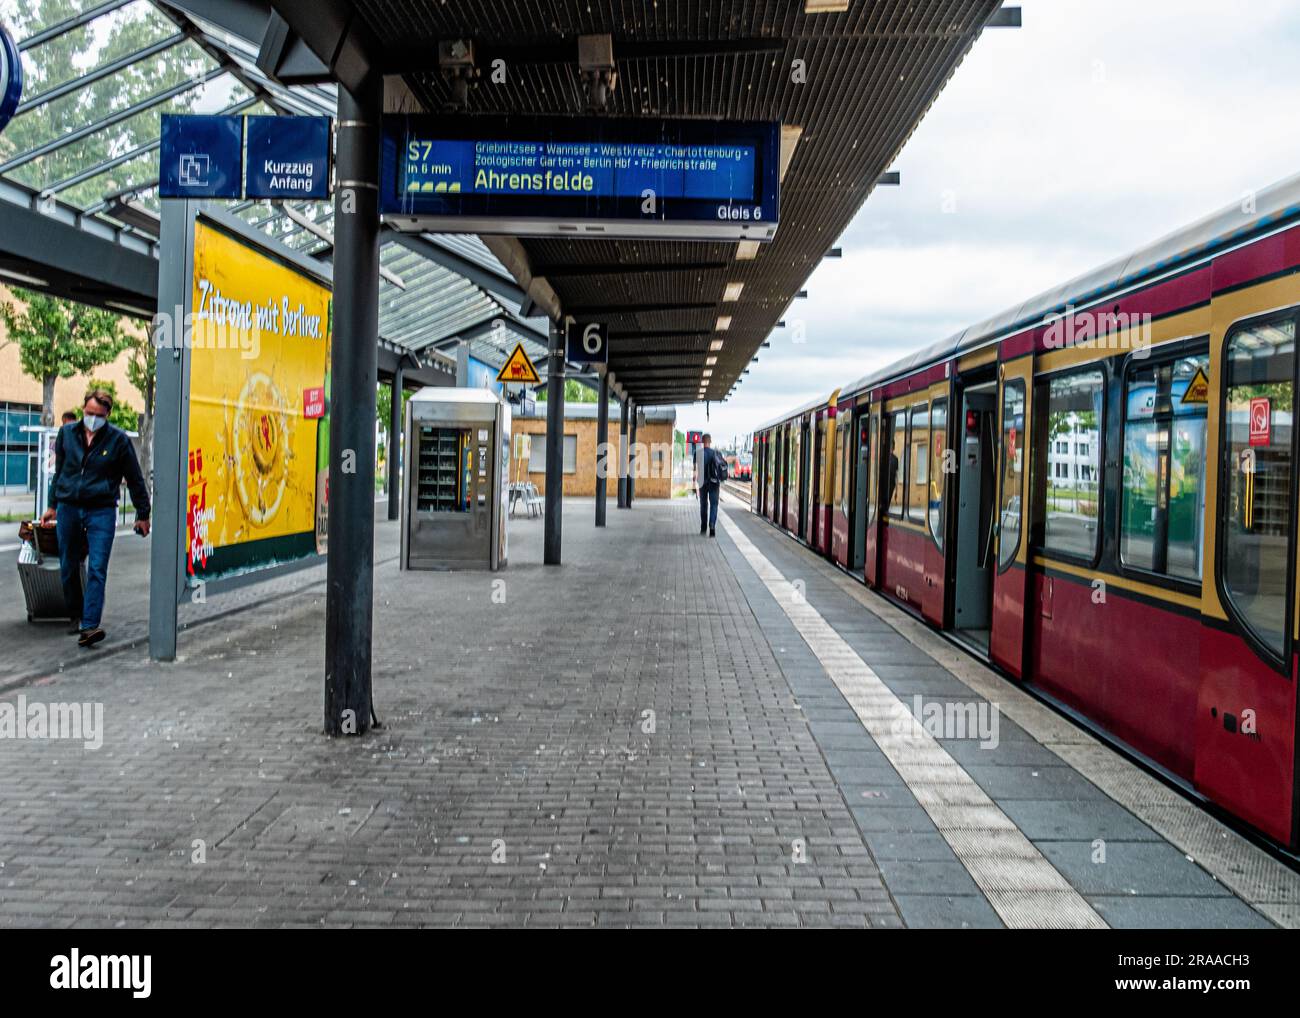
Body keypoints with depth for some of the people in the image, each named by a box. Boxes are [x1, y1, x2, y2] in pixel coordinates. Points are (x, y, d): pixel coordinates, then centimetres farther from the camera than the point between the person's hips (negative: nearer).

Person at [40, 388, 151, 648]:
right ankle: (76, 616, 27)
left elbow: (135, 479, 3)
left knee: (97, 569, -11)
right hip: (68, 509, 4)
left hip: (101, 511, -4)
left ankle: (89, 625, -15)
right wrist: (53, 505, 21)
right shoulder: (67, 433, 6)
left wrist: (143, 514, 5)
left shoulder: (118, 439, -4)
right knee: (68, 568, 11)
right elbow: (59, 470, 19)